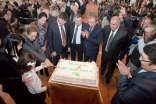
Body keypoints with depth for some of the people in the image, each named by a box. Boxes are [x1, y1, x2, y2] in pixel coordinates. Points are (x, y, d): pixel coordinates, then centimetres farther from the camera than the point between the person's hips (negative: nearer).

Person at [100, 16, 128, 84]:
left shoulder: (124, 33, -28)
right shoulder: (106, 28, -16)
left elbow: (124, 46, -11)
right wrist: (104, 47, 3)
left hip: (113, 55, -3)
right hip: (104, 52, 3)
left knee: (111, 68, 24)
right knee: (103, 66, 28)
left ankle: (107, 78, 54)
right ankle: (100, 75, 59)